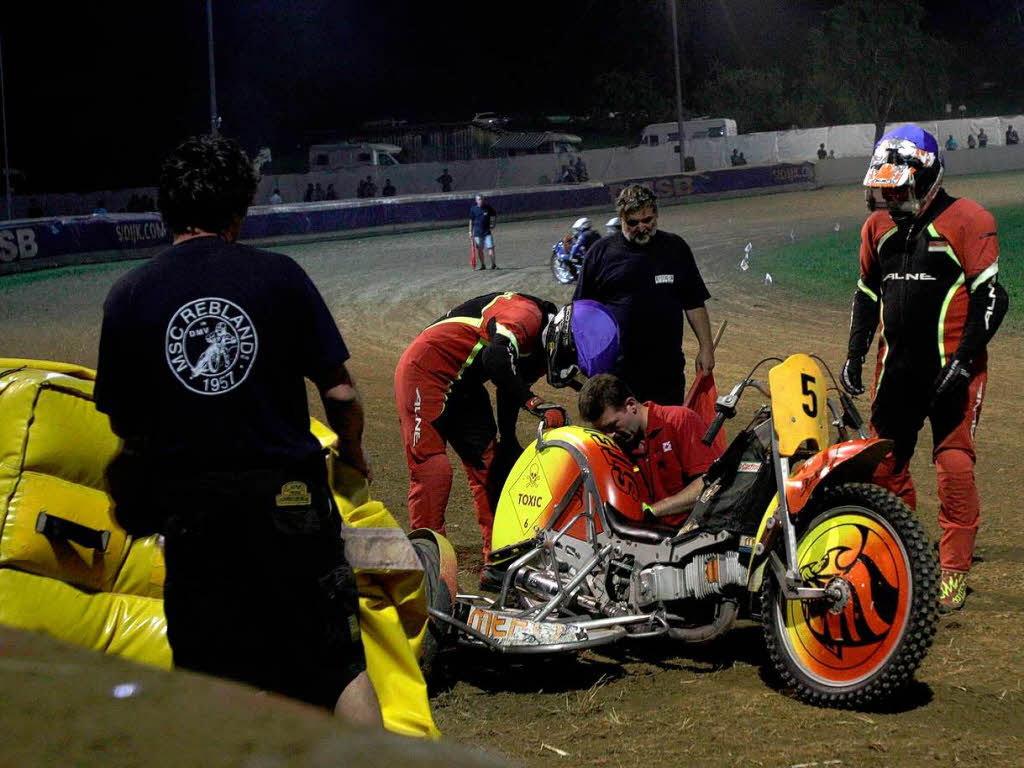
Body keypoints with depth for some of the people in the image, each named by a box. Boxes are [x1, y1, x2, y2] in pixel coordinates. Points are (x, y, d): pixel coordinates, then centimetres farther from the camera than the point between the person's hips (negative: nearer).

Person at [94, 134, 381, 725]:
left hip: (190, 514, 1)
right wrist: (352, 452, 17)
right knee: (337, 664, 8)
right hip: (287, 499, -1)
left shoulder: (128, 298, -1)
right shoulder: (278, 276, -5)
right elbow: (340, 393, -3)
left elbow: (124, 423, 4)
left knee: (209, 679, 11)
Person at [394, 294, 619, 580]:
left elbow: (511, 387, 15)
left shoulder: (539, 346, 5)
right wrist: (536, 404, -39)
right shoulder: (526, 314, -24)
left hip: (462, 386, 10)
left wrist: (509, 441, 15)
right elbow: (496, 358, -40)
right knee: (432, 471, -14)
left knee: (491, 466, 6)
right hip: (426, 371, -10)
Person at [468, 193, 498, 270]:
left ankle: (493, 264, 1)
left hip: (487, 232, -1)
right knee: (479, 250, 5)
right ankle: (482, 265, 17)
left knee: (491, 248, -9)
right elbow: (471, 221, 7)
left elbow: (495, 216, 14)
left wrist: (493, 224, 0)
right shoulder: (473, 209, 1)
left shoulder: (488, 208, 0)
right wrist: (470, 232, 4)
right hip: (478, 233, 1)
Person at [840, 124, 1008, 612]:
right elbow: (867, 292, 21)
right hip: (897, 367, 6)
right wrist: (854, 355, 12)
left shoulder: (967, 221, -9)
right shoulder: (878, 225, 11)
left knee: (954, 466, -9)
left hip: (951, 368, -6)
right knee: (883, 463, 7)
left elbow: (991, 296, -12)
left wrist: (963, 361, -18)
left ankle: (954, 571, -2)